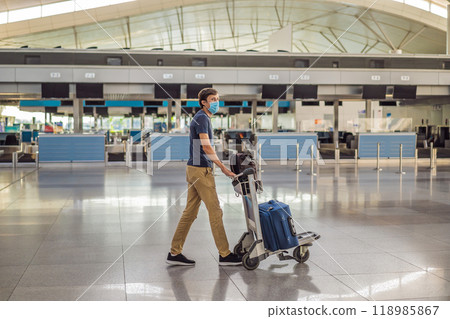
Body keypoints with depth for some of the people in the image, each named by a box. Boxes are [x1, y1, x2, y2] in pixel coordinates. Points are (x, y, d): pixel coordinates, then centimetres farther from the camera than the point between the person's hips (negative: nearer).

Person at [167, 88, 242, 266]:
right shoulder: (202, 118, -12)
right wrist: (222, 167, -19)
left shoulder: (204, 118, 19)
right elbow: (206, 146, -20)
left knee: (190, 212, 9)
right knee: (215, 211, -4)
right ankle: (224, 255, 4)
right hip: (200, 170, -10)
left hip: (195, 169, 10)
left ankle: (175, 253, 12)